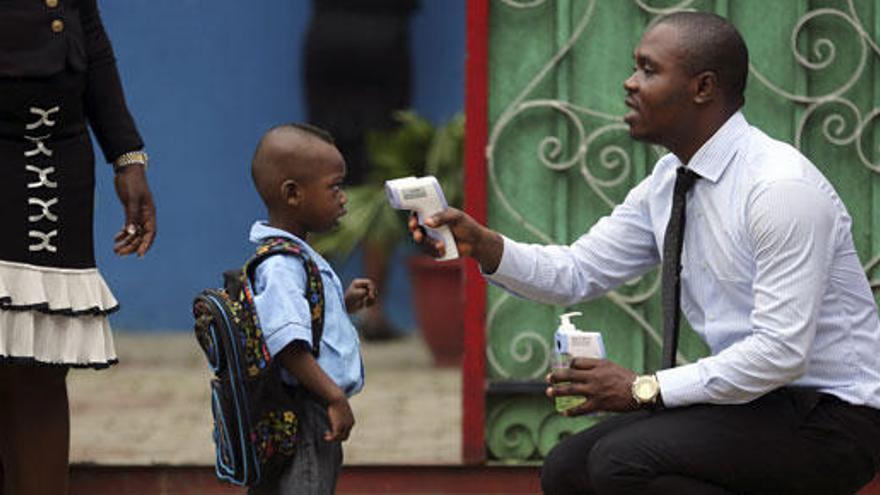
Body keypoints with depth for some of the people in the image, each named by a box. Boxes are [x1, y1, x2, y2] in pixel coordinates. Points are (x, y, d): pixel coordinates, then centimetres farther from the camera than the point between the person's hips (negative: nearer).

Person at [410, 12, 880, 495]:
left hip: (829, 418, -9)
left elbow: (781, 352, -26)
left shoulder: (781, 187, -22)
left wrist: (645, 389, -22)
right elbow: (576, 272, 9)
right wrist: (481, 245, -8)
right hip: (749, 399, 9)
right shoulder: (666, 183, 5)